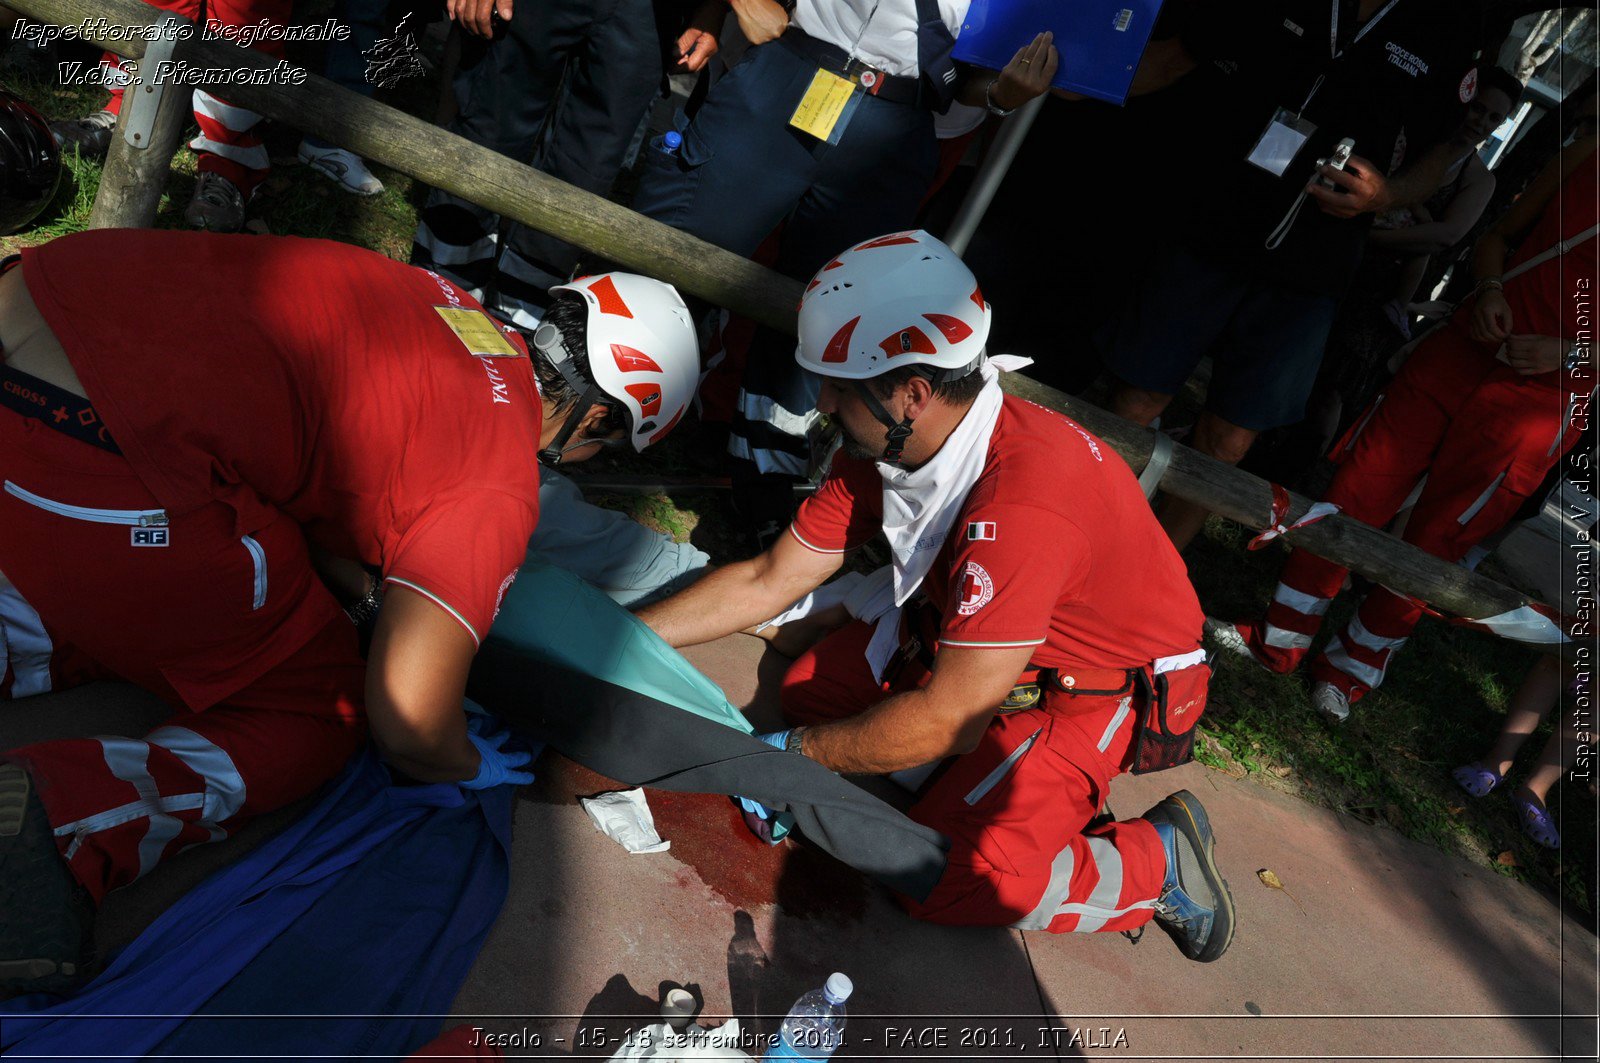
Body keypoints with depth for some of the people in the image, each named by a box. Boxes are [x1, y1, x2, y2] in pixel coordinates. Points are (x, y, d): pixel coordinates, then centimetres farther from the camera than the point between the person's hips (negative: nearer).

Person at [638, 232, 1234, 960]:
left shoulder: (1022, 500, -38)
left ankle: (1156, 859, 4)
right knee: (812, 688, 1)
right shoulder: (886, 444, -11)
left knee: (948, 882, -18)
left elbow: (947, 718, -31)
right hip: (970, 642, 8)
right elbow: (768, 582, -3)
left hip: (1107, 688, -8)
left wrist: (794, 754, -19)